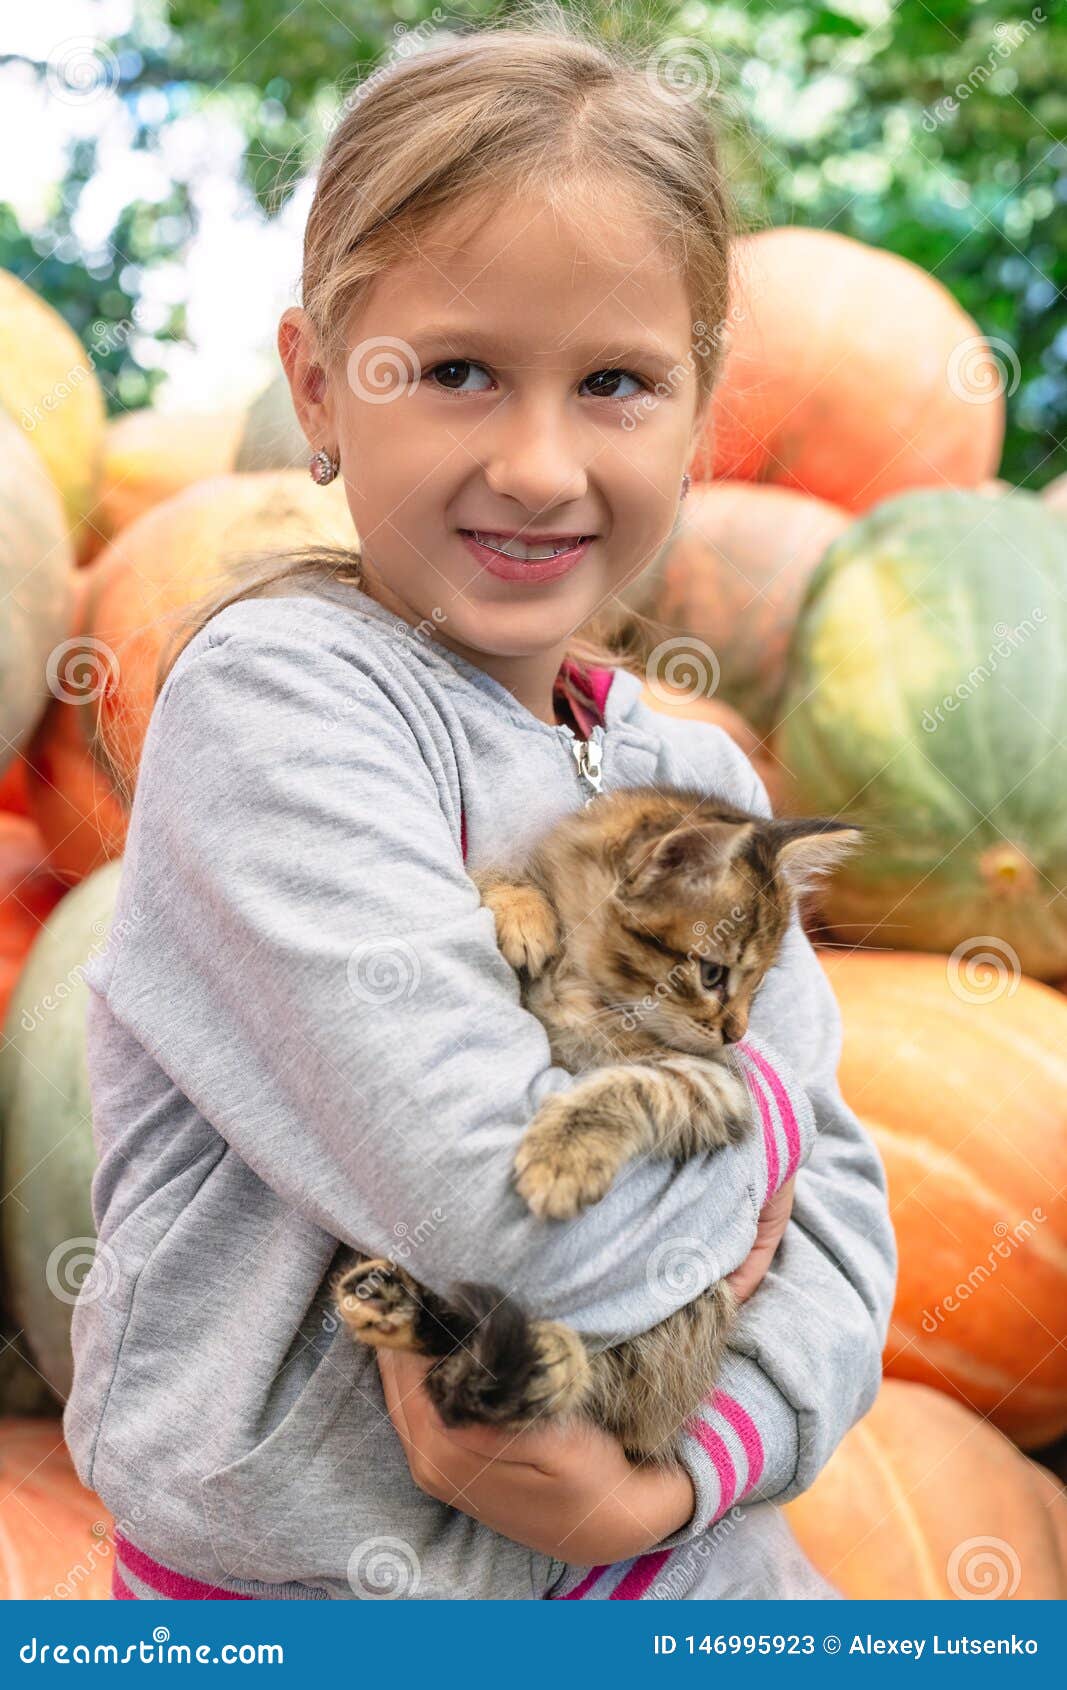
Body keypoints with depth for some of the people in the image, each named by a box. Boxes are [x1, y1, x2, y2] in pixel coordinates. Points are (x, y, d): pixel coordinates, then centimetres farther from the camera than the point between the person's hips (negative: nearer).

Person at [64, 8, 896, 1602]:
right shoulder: (275, 693, -17)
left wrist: (686, 1469, -14)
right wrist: (753, 1114, -9)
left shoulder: (702, 779, 3)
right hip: (302, 1580, -4)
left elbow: (834, 1197, 2)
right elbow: (499, 1199, -27)